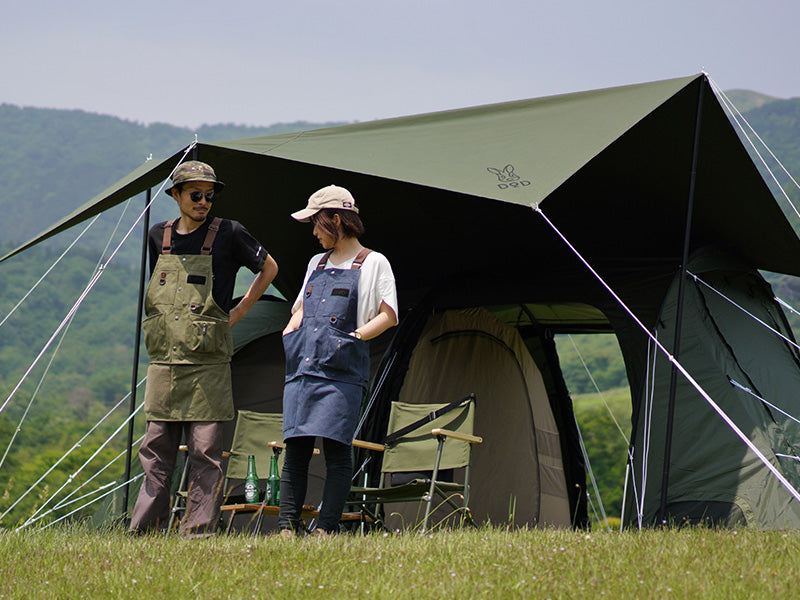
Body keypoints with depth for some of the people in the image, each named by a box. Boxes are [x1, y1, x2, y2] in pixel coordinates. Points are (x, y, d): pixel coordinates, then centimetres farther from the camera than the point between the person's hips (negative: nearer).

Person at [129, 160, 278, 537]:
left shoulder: (228, 234, -1)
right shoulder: (159, 237, 12)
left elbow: (269, 269, 10)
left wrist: (237, 314, 5)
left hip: (207, 364, -4)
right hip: (163, 361, 4)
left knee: (205, 452, -3)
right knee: (156, 449, 4)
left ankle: (199, 531, 0)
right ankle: (143, 529, 7)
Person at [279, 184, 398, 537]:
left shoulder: (372, 263, 5)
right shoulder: (317, 264, 24)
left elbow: (388, 316, -1)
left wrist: (353, 337, -11)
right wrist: (291, 331, 14)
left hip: (342, 369, -6)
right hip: (302, 364, 6)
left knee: (335, 447, -12)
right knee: (295, 448, -1)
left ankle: (326, 528, -12)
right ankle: (287, 527, -1)